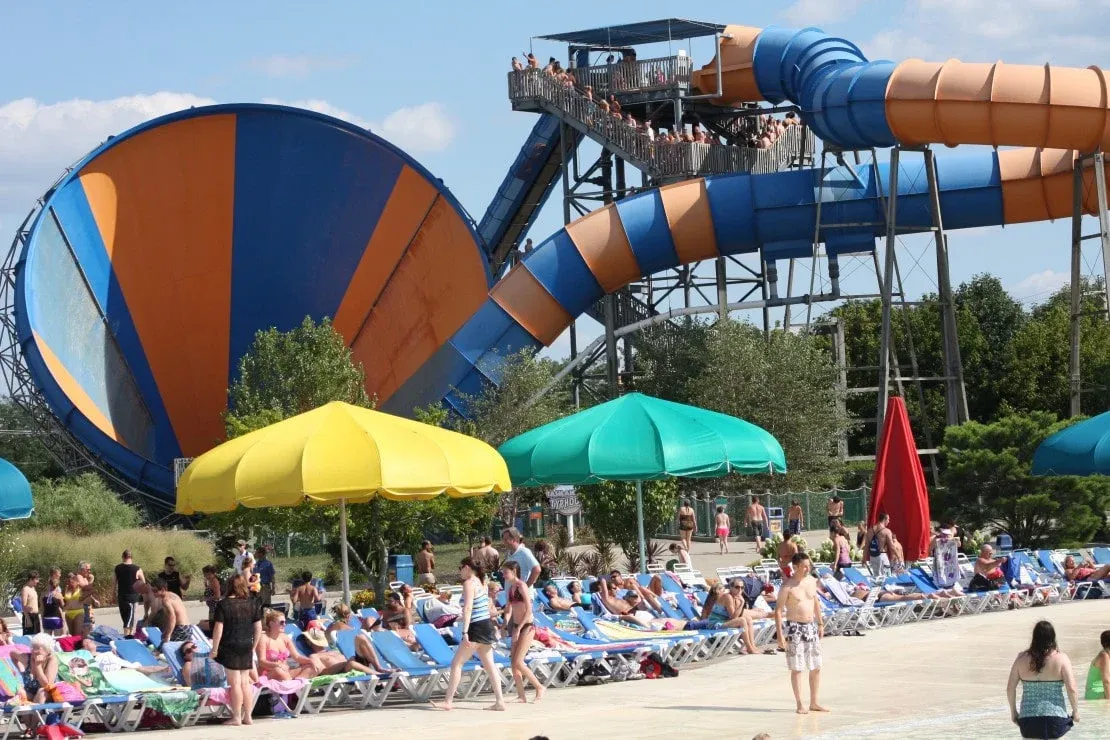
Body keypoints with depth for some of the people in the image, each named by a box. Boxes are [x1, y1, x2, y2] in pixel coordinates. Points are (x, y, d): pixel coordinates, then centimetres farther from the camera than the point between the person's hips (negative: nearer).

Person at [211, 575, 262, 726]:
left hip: (230, 647, -4)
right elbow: (258, 628, 6)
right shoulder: (252, 604, 3)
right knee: (245, 682, 11)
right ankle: (247, 716, 14)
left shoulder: (223, 604, -10)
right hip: (247, 646, 4)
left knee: (235, 683, -2)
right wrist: (253, 646, 17)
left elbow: (218, 628, -12)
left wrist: (214, 649, -6)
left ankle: (236, 717, 0)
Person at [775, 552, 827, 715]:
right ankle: (800, 704, 4)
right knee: (797, 668, -2)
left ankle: (814, 703, 18)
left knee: (816, 667, 9)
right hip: (795, 628, -6)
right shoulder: (788, 586, -13)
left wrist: (820, 623, 18)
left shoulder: (811, 581, 6)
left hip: (811, 627, 7)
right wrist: (780, 635, -18)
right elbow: (778, 611, -13)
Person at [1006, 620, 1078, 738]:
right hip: (1056, 718, -2)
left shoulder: (1022, 659, 0)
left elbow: (1010, 688, 2)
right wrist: (1075, 711, 4)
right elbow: (1071, 688, -10)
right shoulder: (1061, 659, -7)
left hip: (1028, 719, 2)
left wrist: (1013, 711, 15)